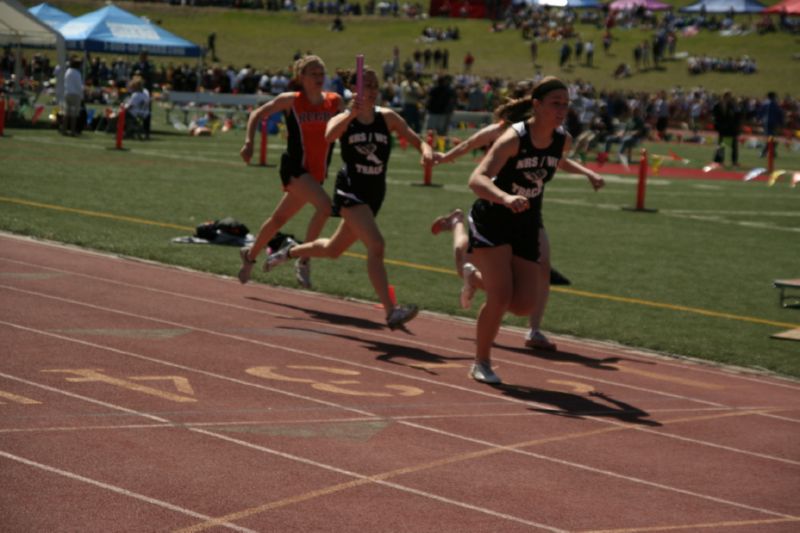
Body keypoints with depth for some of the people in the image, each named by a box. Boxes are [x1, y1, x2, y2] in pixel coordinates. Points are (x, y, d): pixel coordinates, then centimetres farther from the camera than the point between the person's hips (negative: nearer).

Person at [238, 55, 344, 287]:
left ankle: (250, 255, 42)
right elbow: (257, 114, 5)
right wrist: (249, 142, -5)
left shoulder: (335, 101, 2)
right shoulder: (290, 100, -6)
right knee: (324, 205, -28)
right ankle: (303, 261, -17)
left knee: (279, 218, 18)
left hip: (316, 172, 5)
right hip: (294, 168, -5)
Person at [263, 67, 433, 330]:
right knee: (376, 245, -25)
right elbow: (329, 135, -27)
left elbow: (416, 140, -1)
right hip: (350, 189, -5)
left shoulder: (387, 117, 2)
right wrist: (352, 113, -39)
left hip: (374, 194, 5)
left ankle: (291, 251, 50)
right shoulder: (345, 119, -5)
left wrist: (426, 150, -23)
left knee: (333, 249, 20)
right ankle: (391, 312, -29)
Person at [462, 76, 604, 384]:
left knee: (525, 306, 1)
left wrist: (587, 173, 9)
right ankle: (481, 364, 4)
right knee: (501, 296, -17)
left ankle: (481, 279, 31)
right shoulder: (514, 139, -25)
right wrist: (506, 198, -54)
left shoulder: (563, 140, -5)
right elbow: (477, 179, -37)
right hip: (492, 221, -6)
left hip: (526, 225, 6)